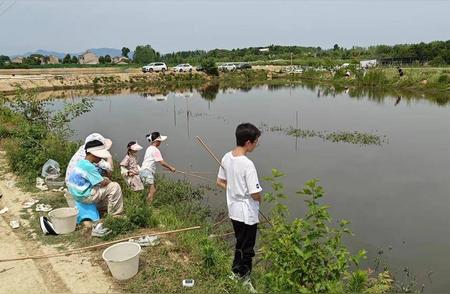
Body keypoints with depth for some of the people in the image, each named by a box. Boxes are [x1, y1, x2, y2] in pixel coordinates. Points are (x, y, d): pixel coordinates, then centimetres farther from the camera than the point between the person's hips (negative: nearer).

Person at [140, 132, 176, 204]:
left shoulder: (150, 148, 19)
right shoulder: (155, 150, -12)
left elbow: (159, 161, 21)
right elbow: (161, 162, -16)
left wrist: (168, 167, 18)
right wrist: (171, 167, -4)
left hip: (146, 171, 10)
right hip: (147, 171, -10)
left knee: (152, 189, 14)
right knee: (152, 190, -12)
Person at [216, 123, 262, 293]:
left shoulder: (226, 157, -3)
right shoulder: (247, 164, -27)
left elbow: (220, 182, 9)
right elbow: (256, 195, -24)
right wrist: (259, 198, -2)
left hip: (234, 210, 8)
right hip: (247, 213, -8)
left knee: (240, 244, 26)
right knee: (246, 249, 12)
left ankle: (236, 272, 42)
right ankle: (244, 279, 29)